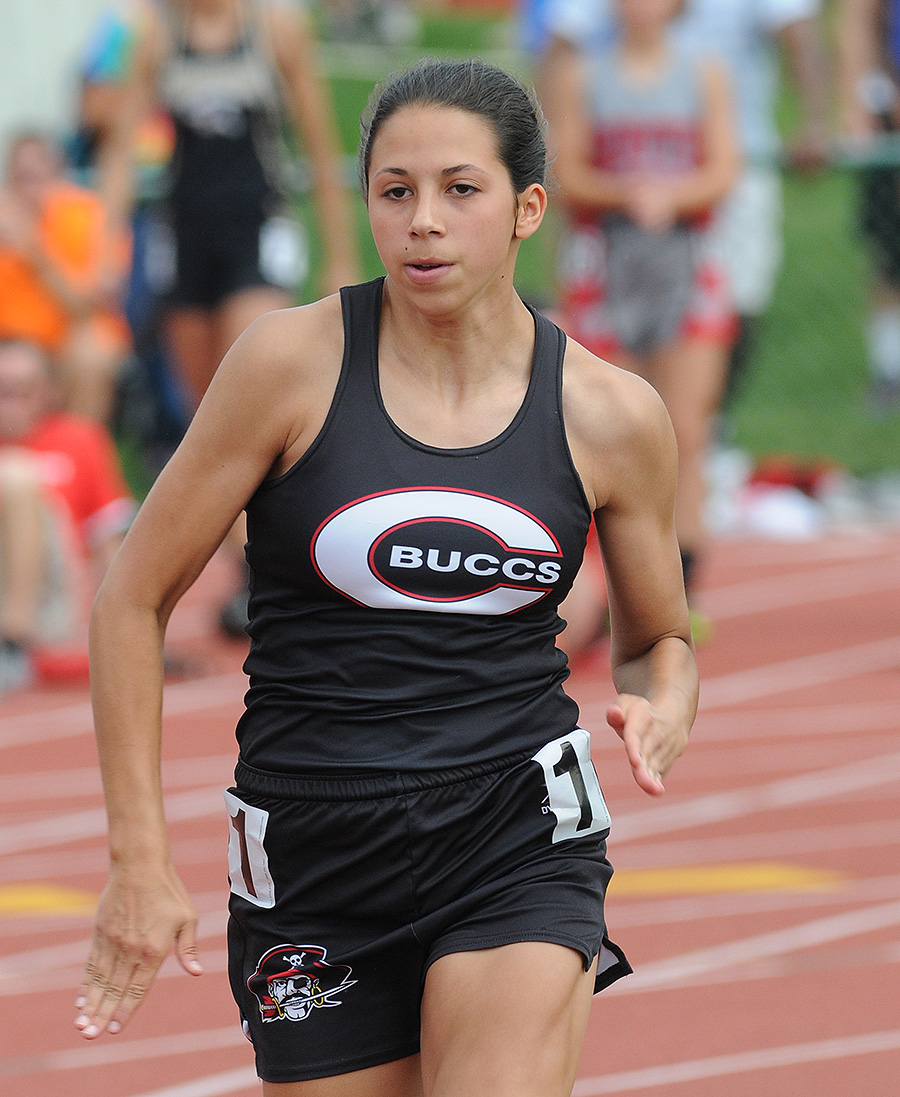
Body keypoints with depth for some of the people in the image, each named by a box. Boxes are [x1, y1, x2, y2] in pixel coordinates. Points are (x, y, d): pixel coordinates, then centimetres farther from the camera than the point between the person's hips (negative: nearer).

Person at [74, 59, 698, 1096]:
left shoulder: (612, 415, -1)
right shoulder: (293, 362, -7)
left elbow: (657, 641, 16)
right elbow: (133, 599, -1)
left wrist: (661, 713, -9)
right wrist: (141, 860, -5)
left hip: (518, 829, 0)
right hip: (313, 854, 0)